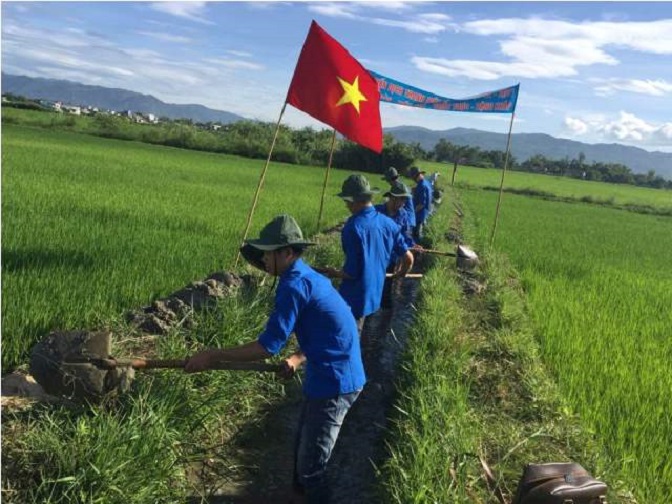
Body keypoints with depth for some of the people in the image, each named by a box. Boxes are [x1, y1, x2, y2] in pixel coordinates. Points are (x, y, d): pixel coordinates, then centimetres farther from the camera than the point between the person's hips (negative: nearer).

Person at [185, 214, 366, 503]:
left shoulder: (294, 285, -21)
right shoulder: (308, 277, 10)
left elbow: (268, 345, -22)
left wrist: (214, 356, -14)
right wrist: (299, 359, 4)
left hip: (333, 383, -10)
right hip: (330, 376, 10)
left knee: (311, 466, 5)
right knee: (303, 450, 25)